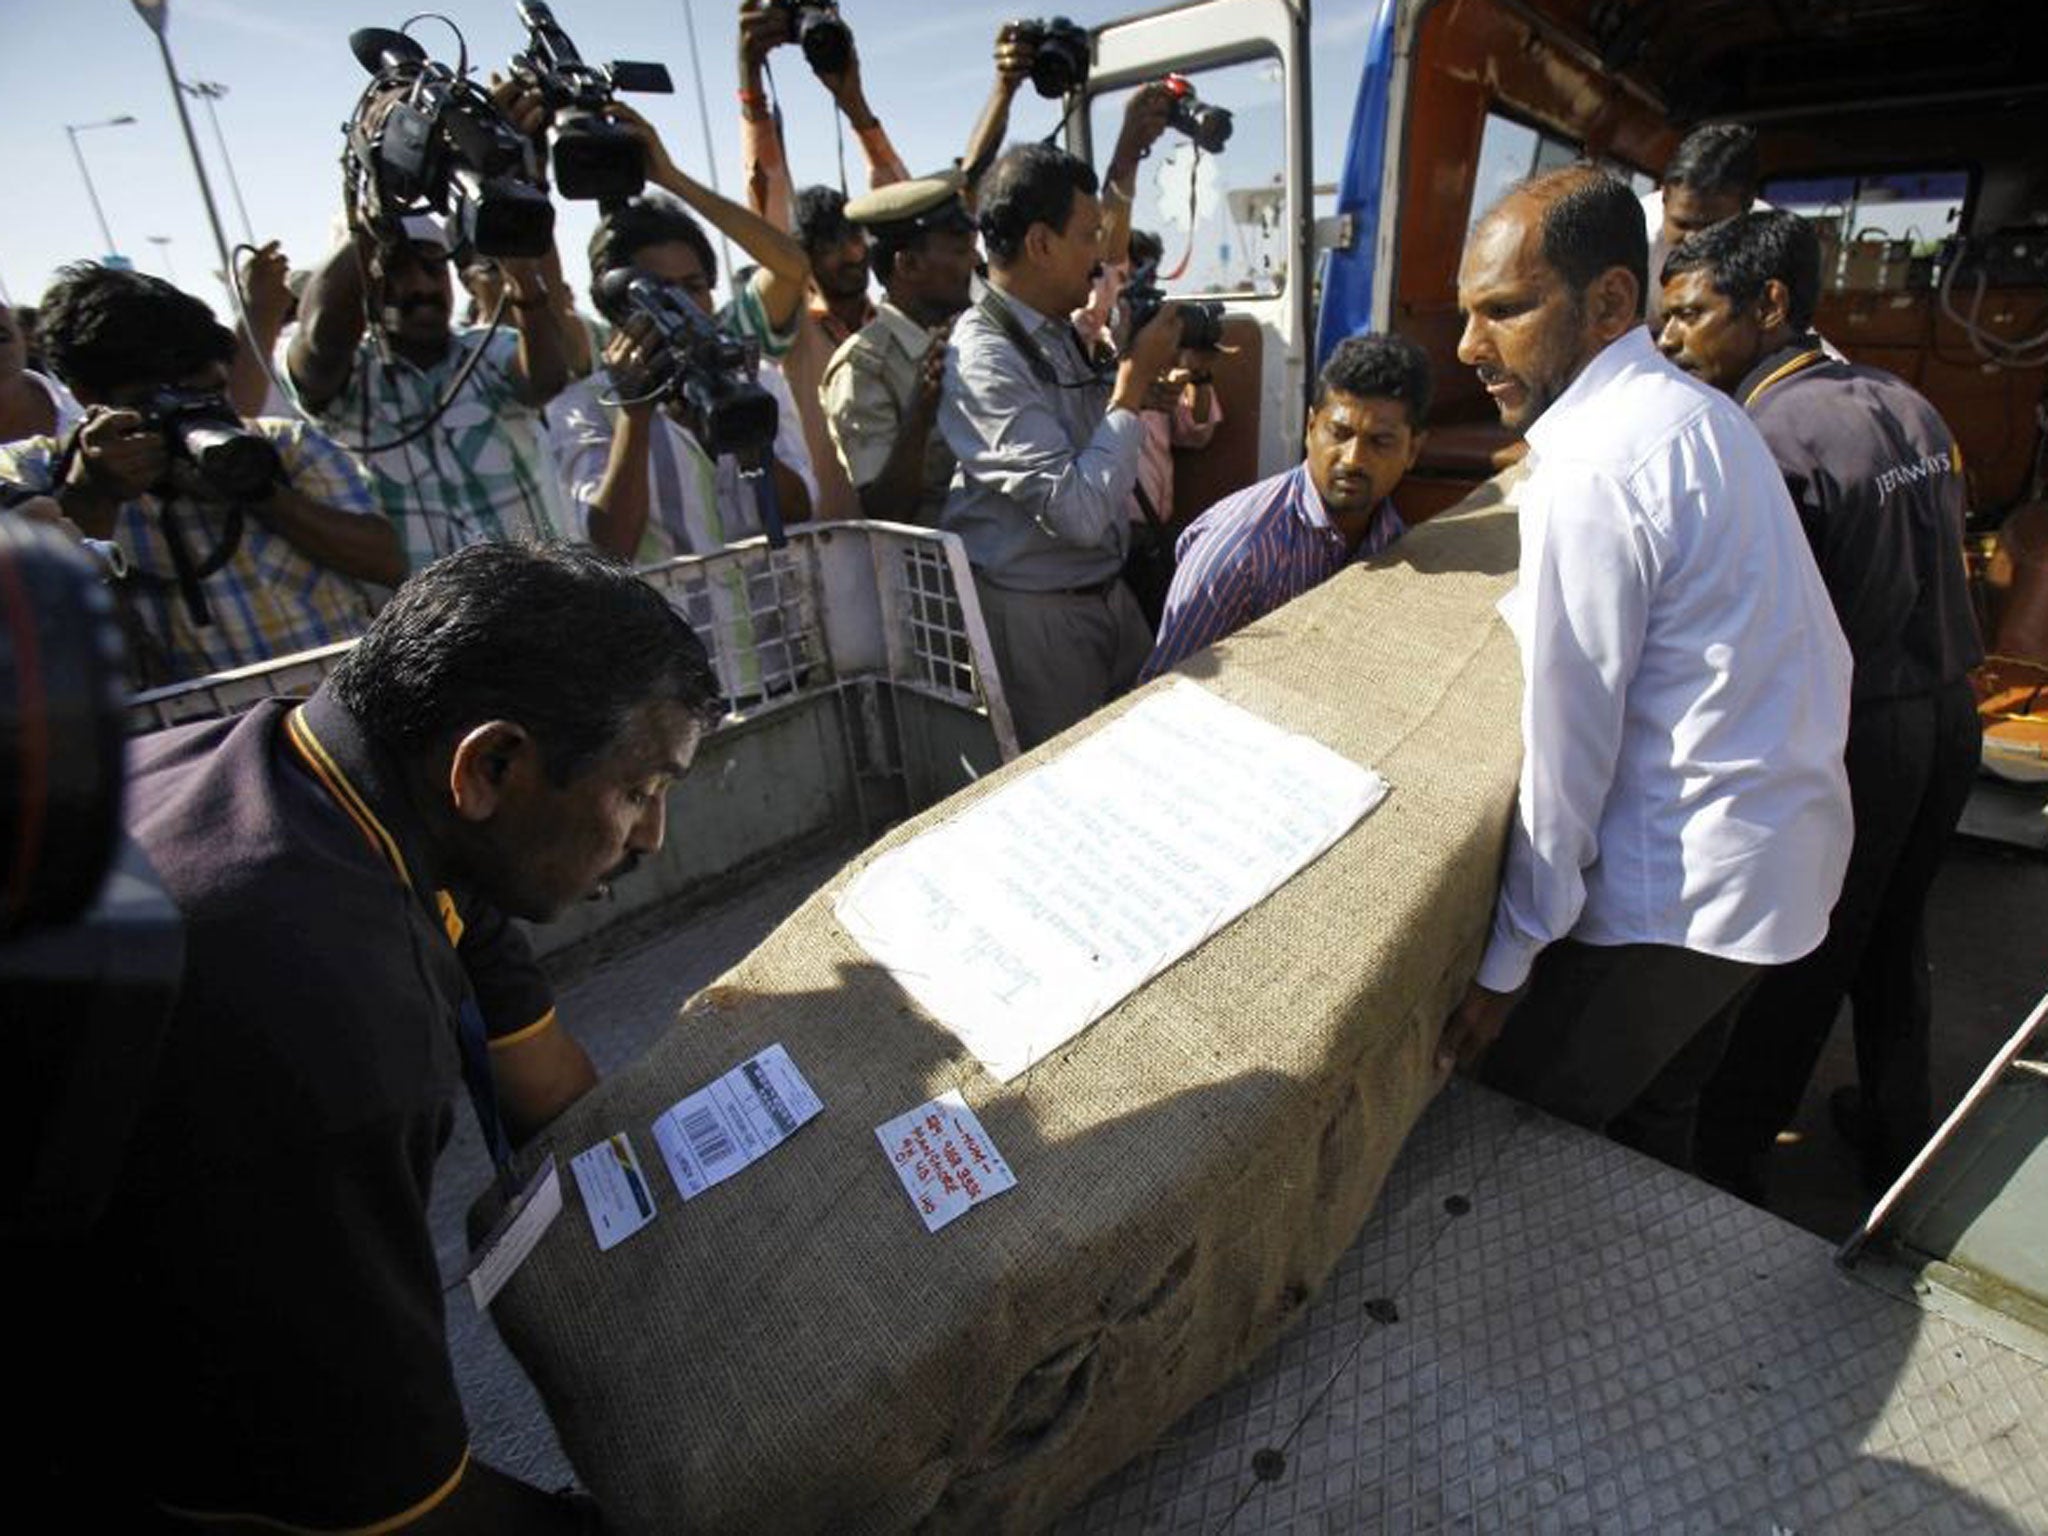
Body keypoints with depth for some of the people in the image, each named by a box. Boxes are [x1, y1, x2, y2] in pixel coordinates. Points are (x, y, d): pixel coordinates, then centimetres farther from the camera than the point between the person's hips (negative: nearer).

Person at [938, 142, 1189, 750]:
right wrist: (1135, 379, -18)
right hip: (1036, 614, -8)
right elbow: (1078, 512, -27)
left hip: (1106, 591, 8)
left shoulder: (1058, 333, 7)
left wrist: (1135, 367, 6)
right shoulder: (984, 358, -21)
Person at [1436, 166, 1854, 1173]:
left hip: (1677, 891, -10)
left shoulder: (1591, 472, -21)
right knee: (1655, 1119, 25)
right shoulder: (1697, 411, 10)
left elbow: (1565, 738, -22)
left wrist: (1504, 963, -14)